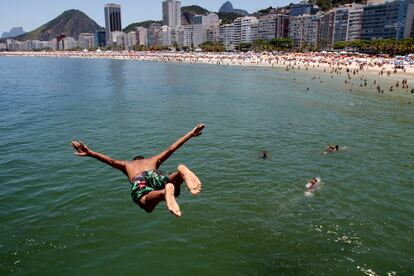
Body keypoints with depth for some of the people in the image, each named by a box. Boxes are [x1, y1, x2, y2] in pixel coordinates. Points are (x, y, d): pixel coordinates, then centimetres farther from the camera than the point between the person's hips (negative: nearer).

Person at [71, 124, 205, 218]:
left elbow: (111, 161, 23)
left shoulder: (127, 164, 41)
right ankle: (182, 171, -34)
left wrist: (90, 153, 11)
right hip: (155, 175, 2)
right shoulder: (153, 160, 43)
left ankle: (165, 192, -63)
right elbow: (171, 149, 37)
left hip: (139, 180, -2)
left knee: (147, 204, -28)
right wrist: (190, 134, 41)